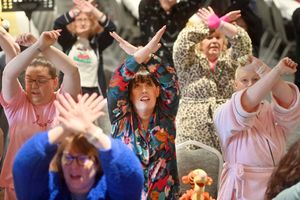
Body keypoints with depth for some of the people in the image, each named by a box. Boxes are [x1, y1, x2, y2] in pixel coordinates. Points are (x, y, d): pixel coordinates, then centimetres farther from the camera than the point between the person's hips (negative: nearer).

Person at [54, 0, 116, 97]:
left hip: (93, 92, 0)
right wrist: (76, 10, -22)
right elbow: (58, 24, -10)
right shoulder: (68, 41, 6)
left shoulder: (97, 43, 6)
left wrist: (94, 10, -22)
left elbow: (111, 29, -10)